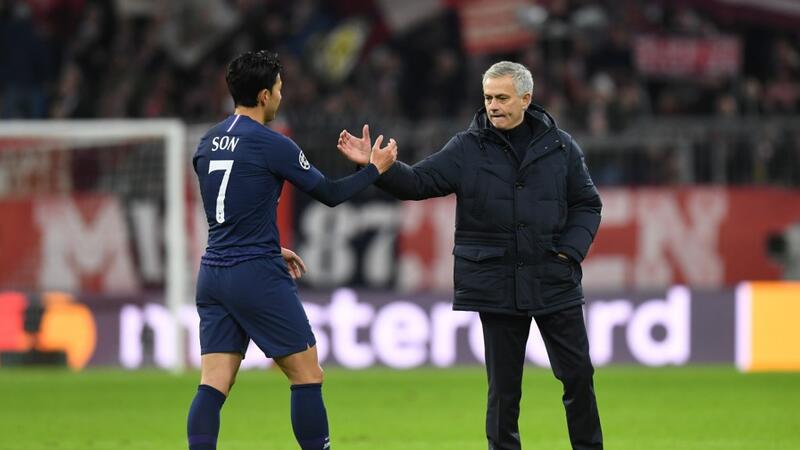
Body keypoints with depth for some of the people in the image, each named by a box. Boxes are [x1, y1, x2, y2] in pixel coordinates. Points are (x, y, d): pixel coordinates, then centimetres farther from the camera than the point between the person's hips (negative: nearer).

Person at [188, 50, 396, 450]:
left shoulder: (208, 144, 10)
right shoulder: (271, 145, -11)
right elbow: (330, 194, -2)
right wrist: (374, 168, 13)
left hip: (212, 275, 7)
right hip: (257, 277, -7)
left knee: (213, 386, 2)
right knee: (307, 376, 5)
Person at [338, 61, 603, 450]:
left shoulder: (559, 147, 2)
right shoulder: (467, 149, 0)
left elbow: (587, 205, 9)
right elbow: (418, 182, -7)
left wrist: (570, 250, -5)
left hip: (555, 282, 1)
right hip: (497, 286, -1)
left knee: (578, 374, 4)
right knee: (503, 383, 4)